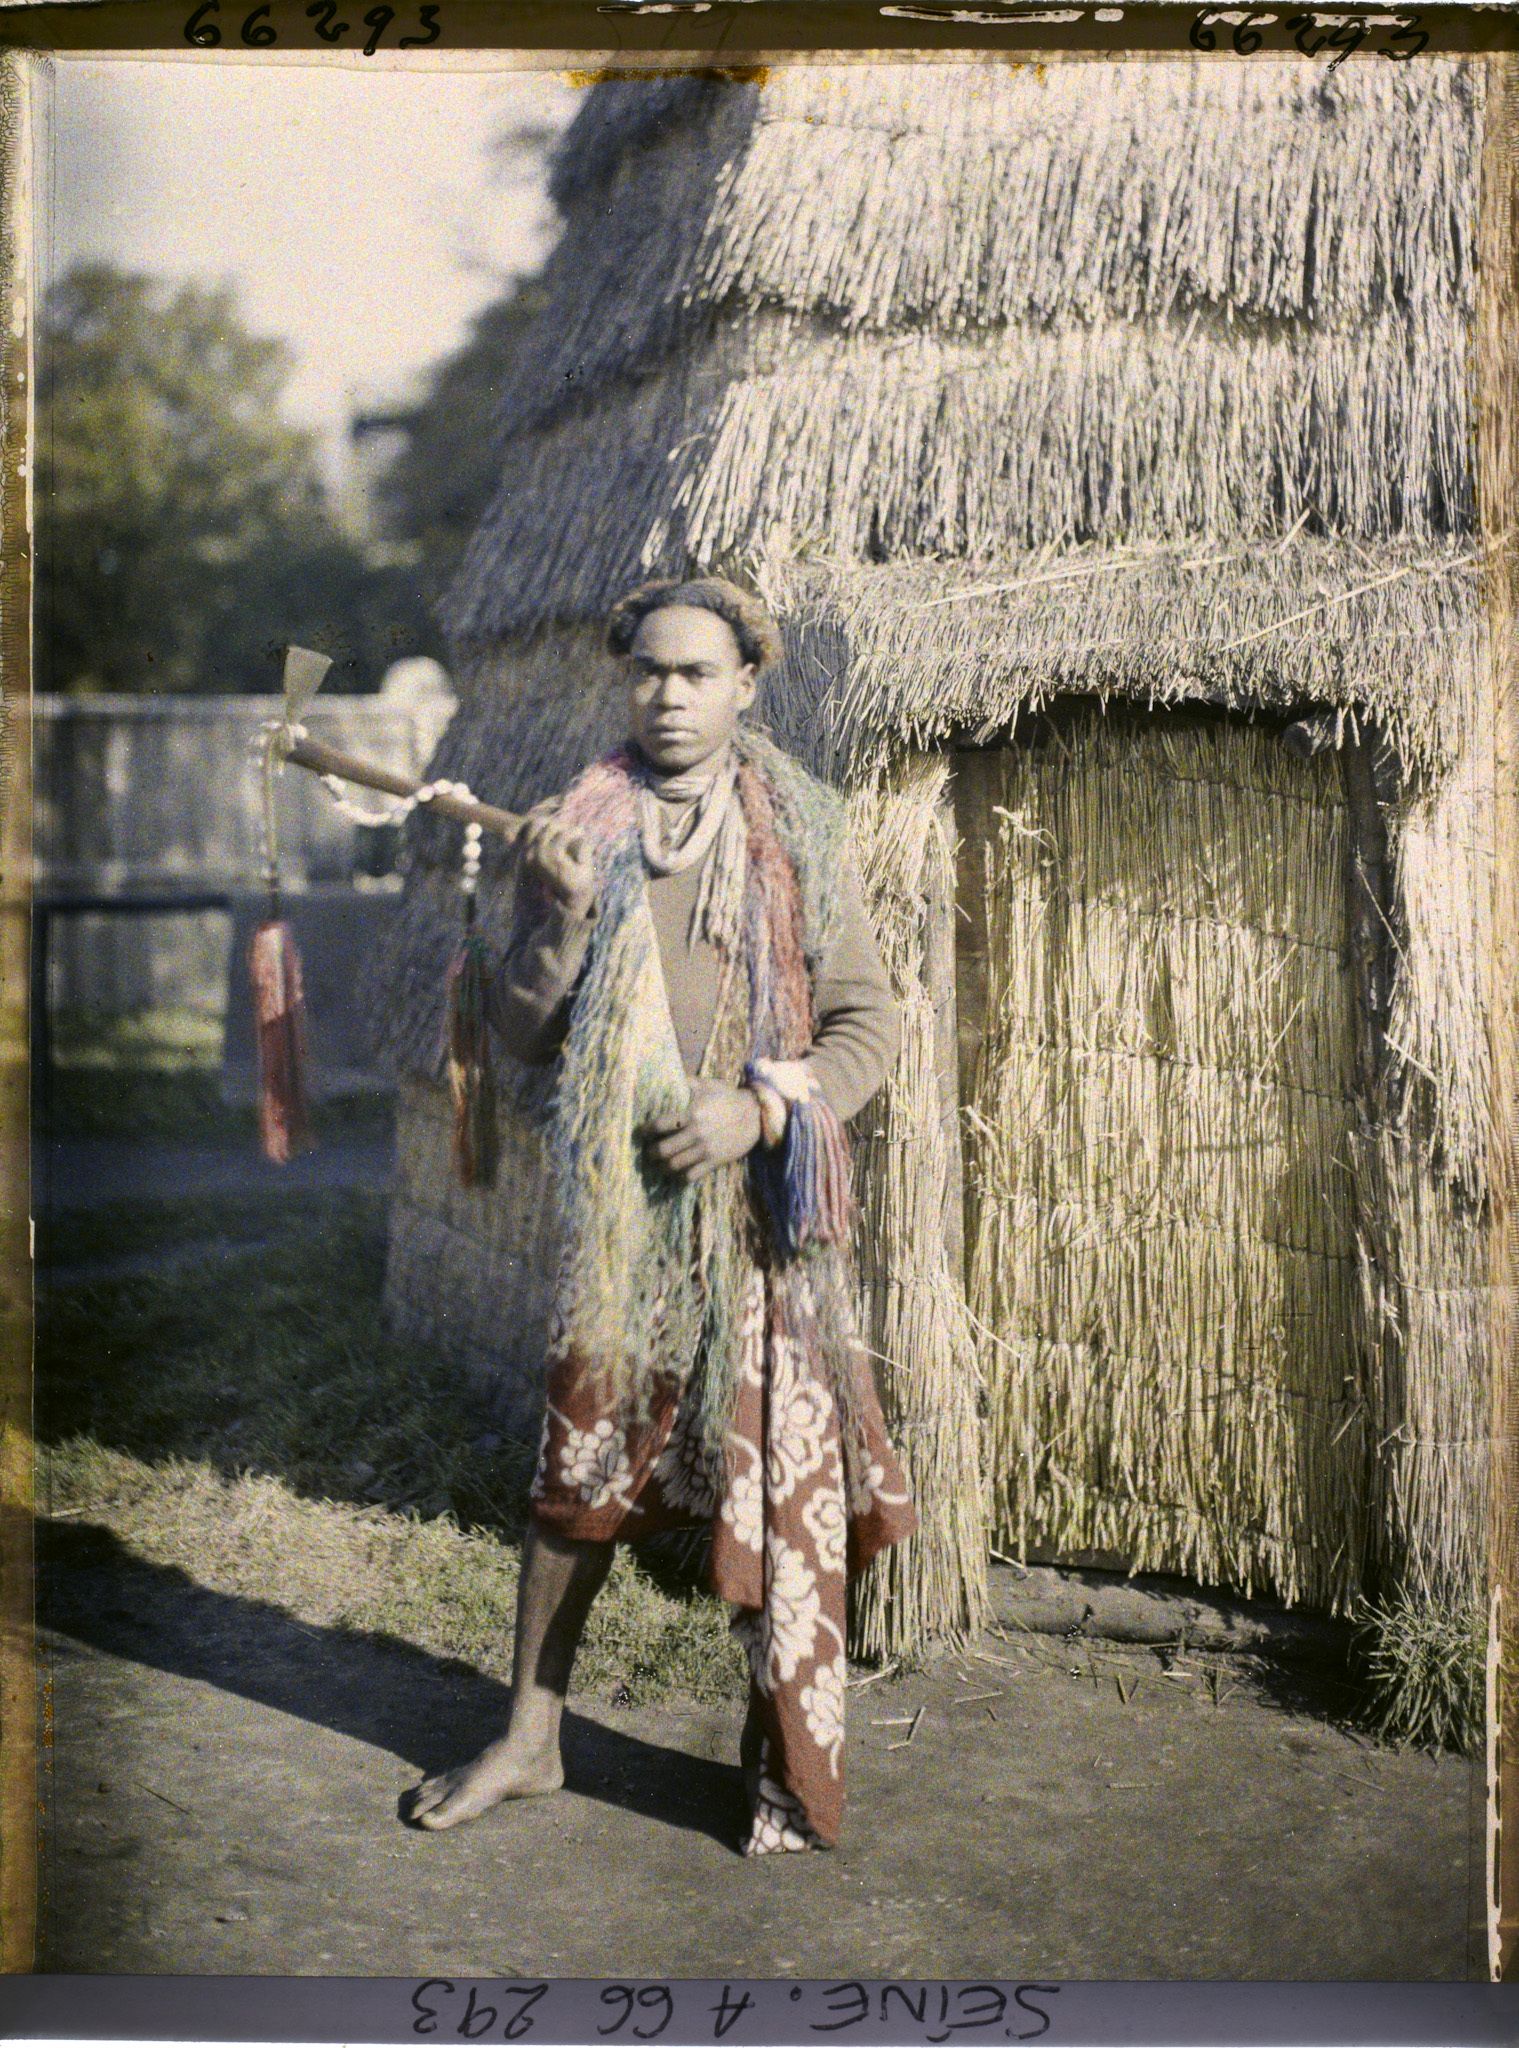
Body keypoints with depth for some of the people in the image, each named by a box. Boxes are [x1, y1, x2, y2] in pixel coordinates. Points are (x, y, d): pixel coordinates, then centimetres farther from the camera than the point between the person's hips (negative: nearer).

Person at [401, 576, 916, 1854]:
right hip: (617, 1202, 2)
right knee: (580, 1464, 12)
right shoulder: (576, 830, 5)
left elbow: (869, 1024, 1)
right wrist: (561, 919, -13)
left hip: (762, 1209, -2)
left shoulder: (800, 834, 1)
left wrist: (765, 1108, -14)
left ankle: (792, 1764, 17)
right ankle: (533, 1736, 28)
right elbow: (522, 1032, 4)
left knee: (782, 1482, 1)